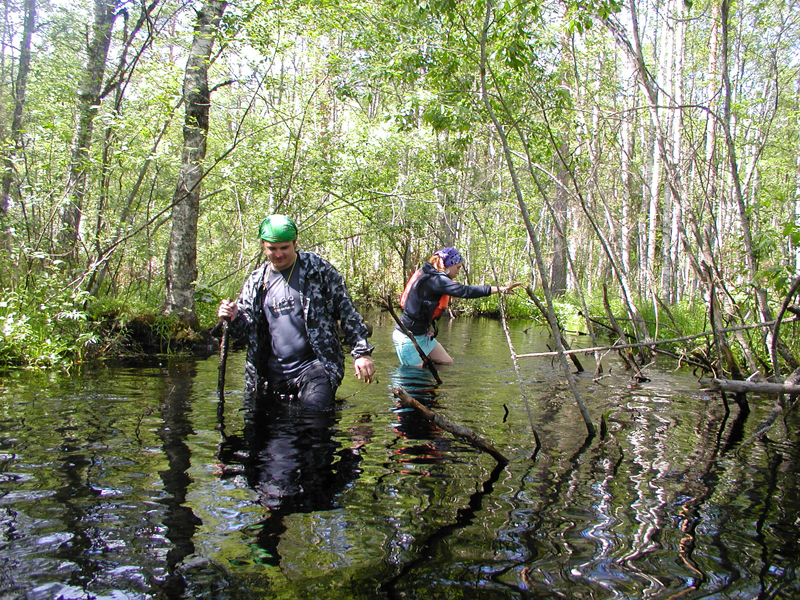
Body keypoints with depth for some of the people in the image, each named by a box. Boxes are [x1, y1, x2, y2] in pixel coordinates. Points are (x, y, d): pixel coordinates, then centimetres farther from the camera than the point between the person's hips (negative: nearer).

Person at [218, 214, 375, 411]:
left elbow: (347, 312, -2)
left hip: (315, 366, -5)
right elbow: (245, 328, 14)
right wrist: (234, 319, -10)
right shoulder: (256, 282, 9)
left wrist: (361, 351, -8)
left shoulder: (317, 269, -2)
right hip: (272, 374, 5)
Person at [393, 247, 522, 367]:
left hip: (423, 335, 10)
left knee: (447, 363, 13)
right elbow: (464, 291, -33)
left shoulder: (430, 275, 8)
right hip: (408, 338, -10)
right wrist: (501, 289, -34)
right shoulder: (435, 279, -22)